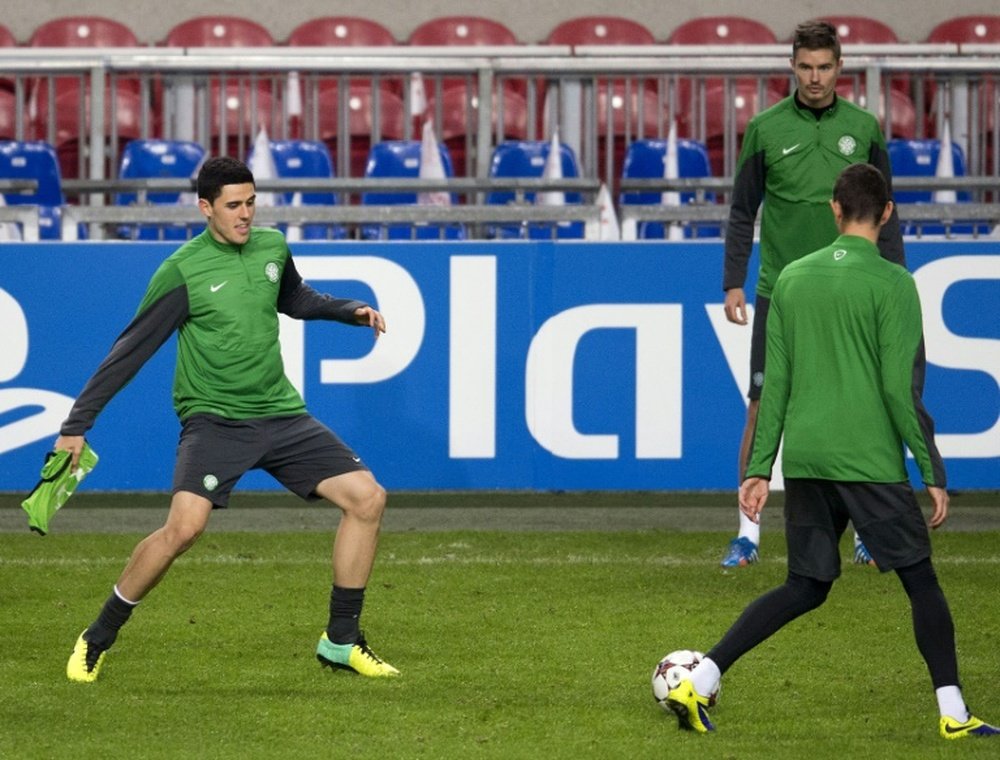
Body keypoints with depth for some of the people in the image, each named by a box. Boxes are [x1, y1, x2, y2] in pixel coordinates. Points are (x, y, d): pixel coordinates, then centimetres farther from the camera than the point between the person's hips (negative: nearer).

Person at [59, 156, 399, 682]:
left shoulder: (272, 247, 6)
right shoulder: (182, 272, -11)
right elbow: (129, 352, -7)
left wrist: (350, 310, 13)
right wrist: (76, 426, -8)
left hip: (280, 415, 6)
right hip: (213, 419, -6)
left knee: (367, 498, -4)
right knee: (185, 524, -26)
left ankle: (341, 641, 7)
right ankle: (97, 640, -7)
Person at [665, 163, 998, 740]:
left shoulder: (793, 278, 9)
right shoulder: (892, 283, -7)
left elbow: (775, 383, 11)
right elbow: (901, 389, -10)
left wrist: (760, 469, 14)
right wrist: (934, 473, -5)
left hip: (805, 457, 5)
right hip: (870, 461, -5)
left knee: (806, 588, 12)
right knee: (921, 581, 6)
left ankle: (701, 681, 1)